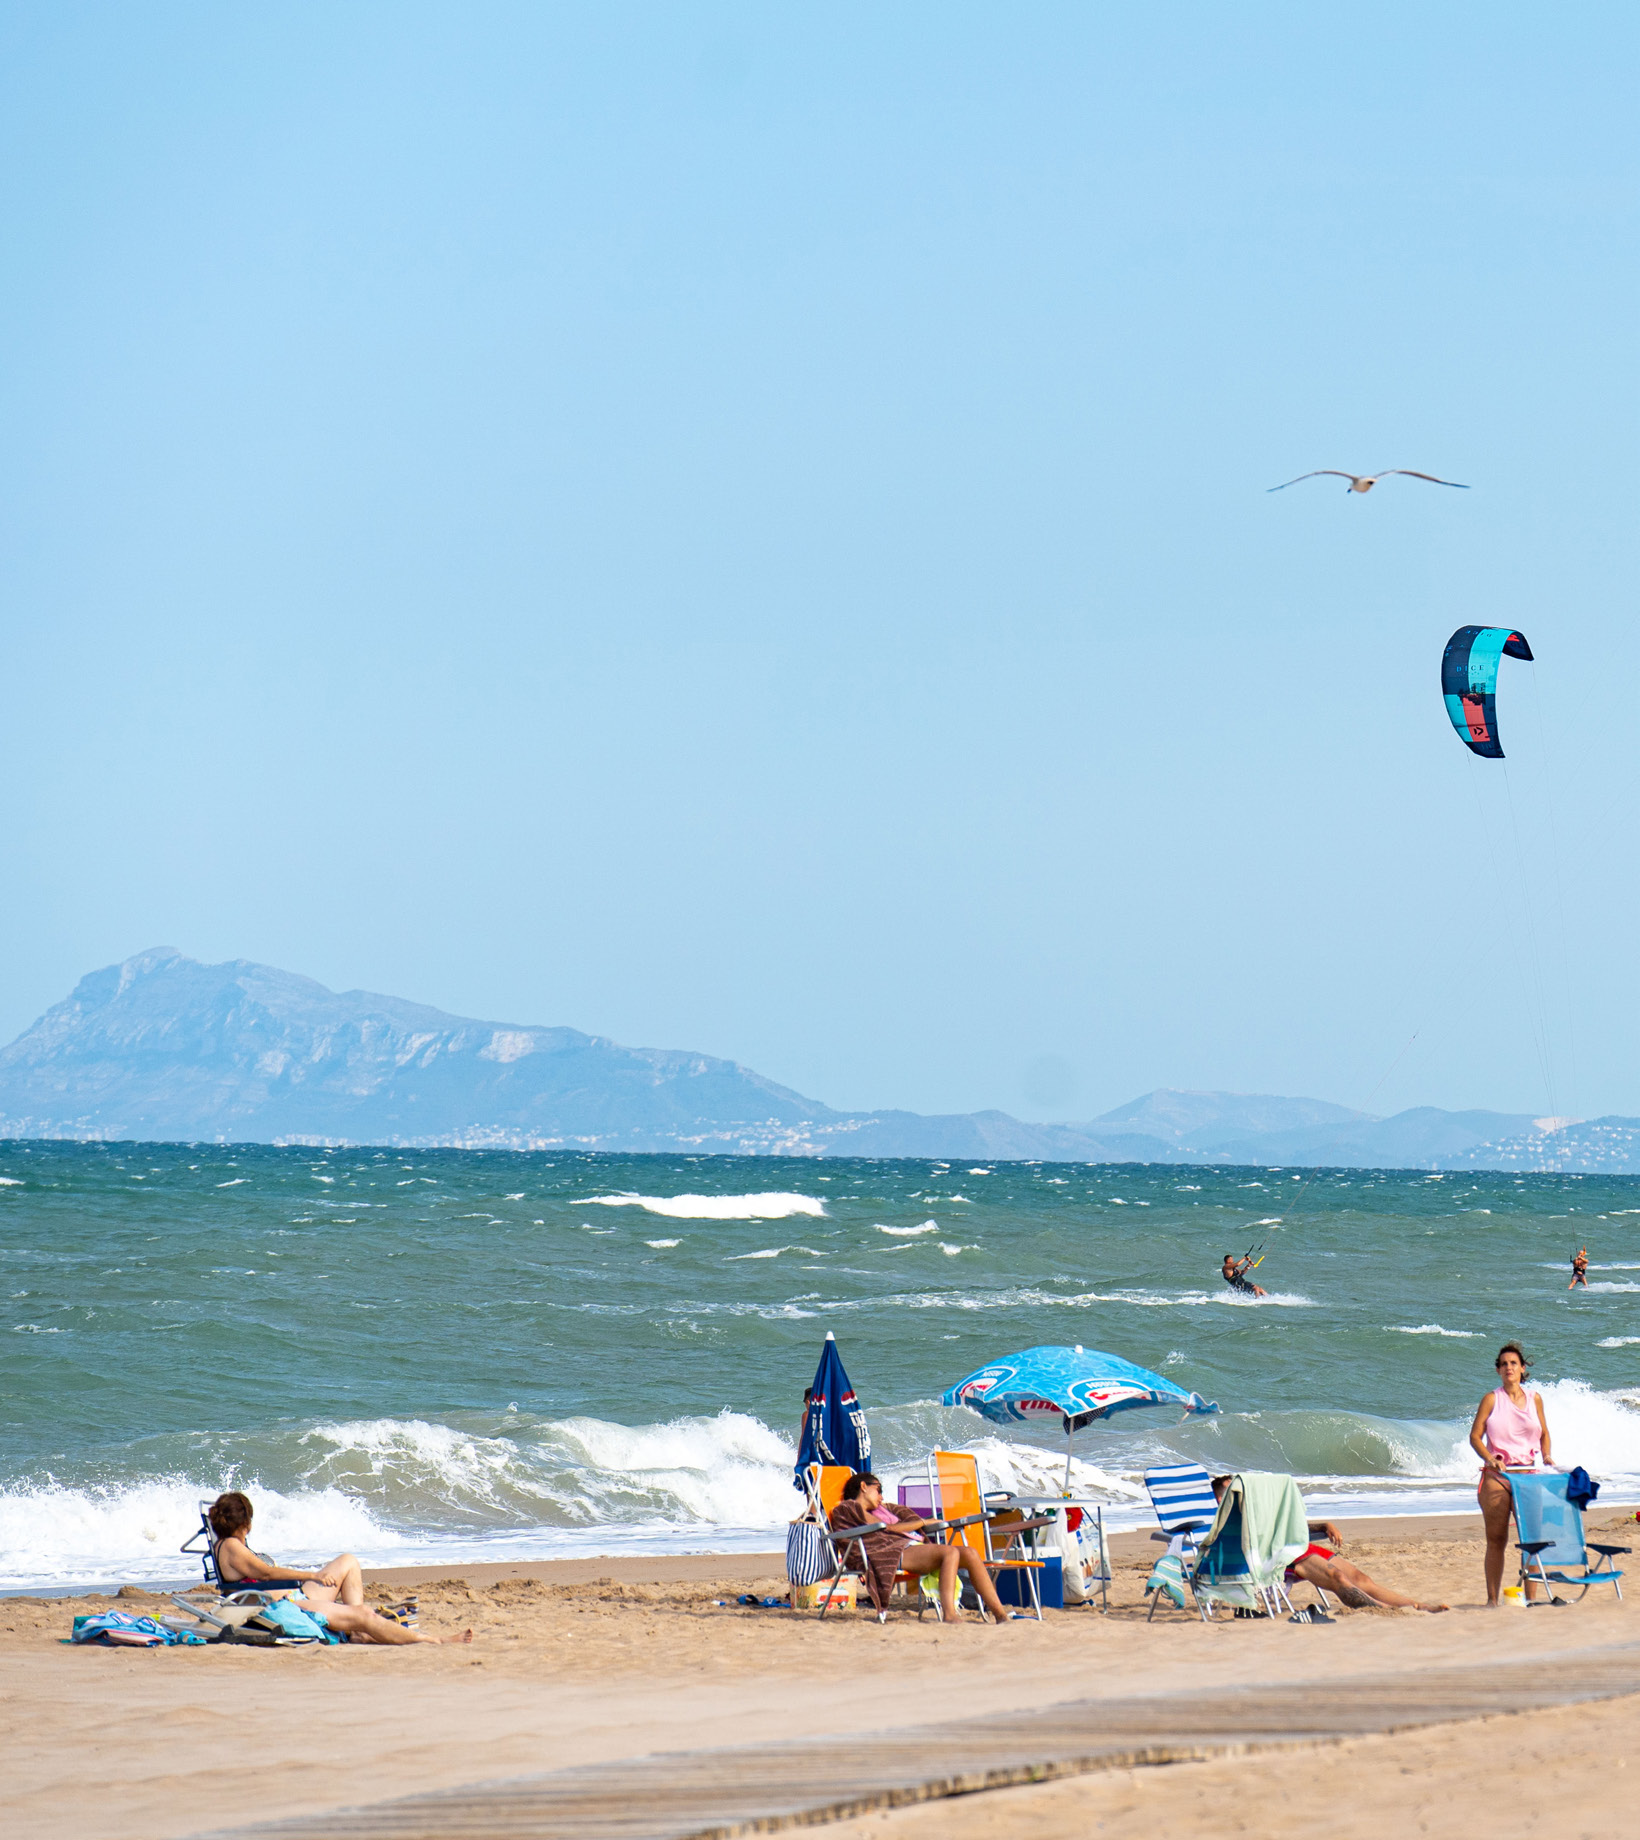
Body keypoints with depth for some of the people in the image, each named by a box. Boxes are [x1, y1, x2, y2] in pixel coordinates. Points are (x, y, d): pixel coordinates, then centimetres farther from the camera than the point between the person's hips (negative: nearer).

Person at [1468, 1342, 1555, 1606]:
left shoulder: (1534, 1399, 11)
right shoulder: (1491, 1399, 3)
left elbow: (1544, 1434, 21)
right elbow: (1475, 1436, 1)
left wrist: (1546, 1457, 2)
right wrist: (1489, 1458, -16)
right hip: (1496, 1475, -2)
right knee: (1496, 1539, -1)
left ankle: (1531, 1597, -1)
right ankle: (1493, 1599, 5)